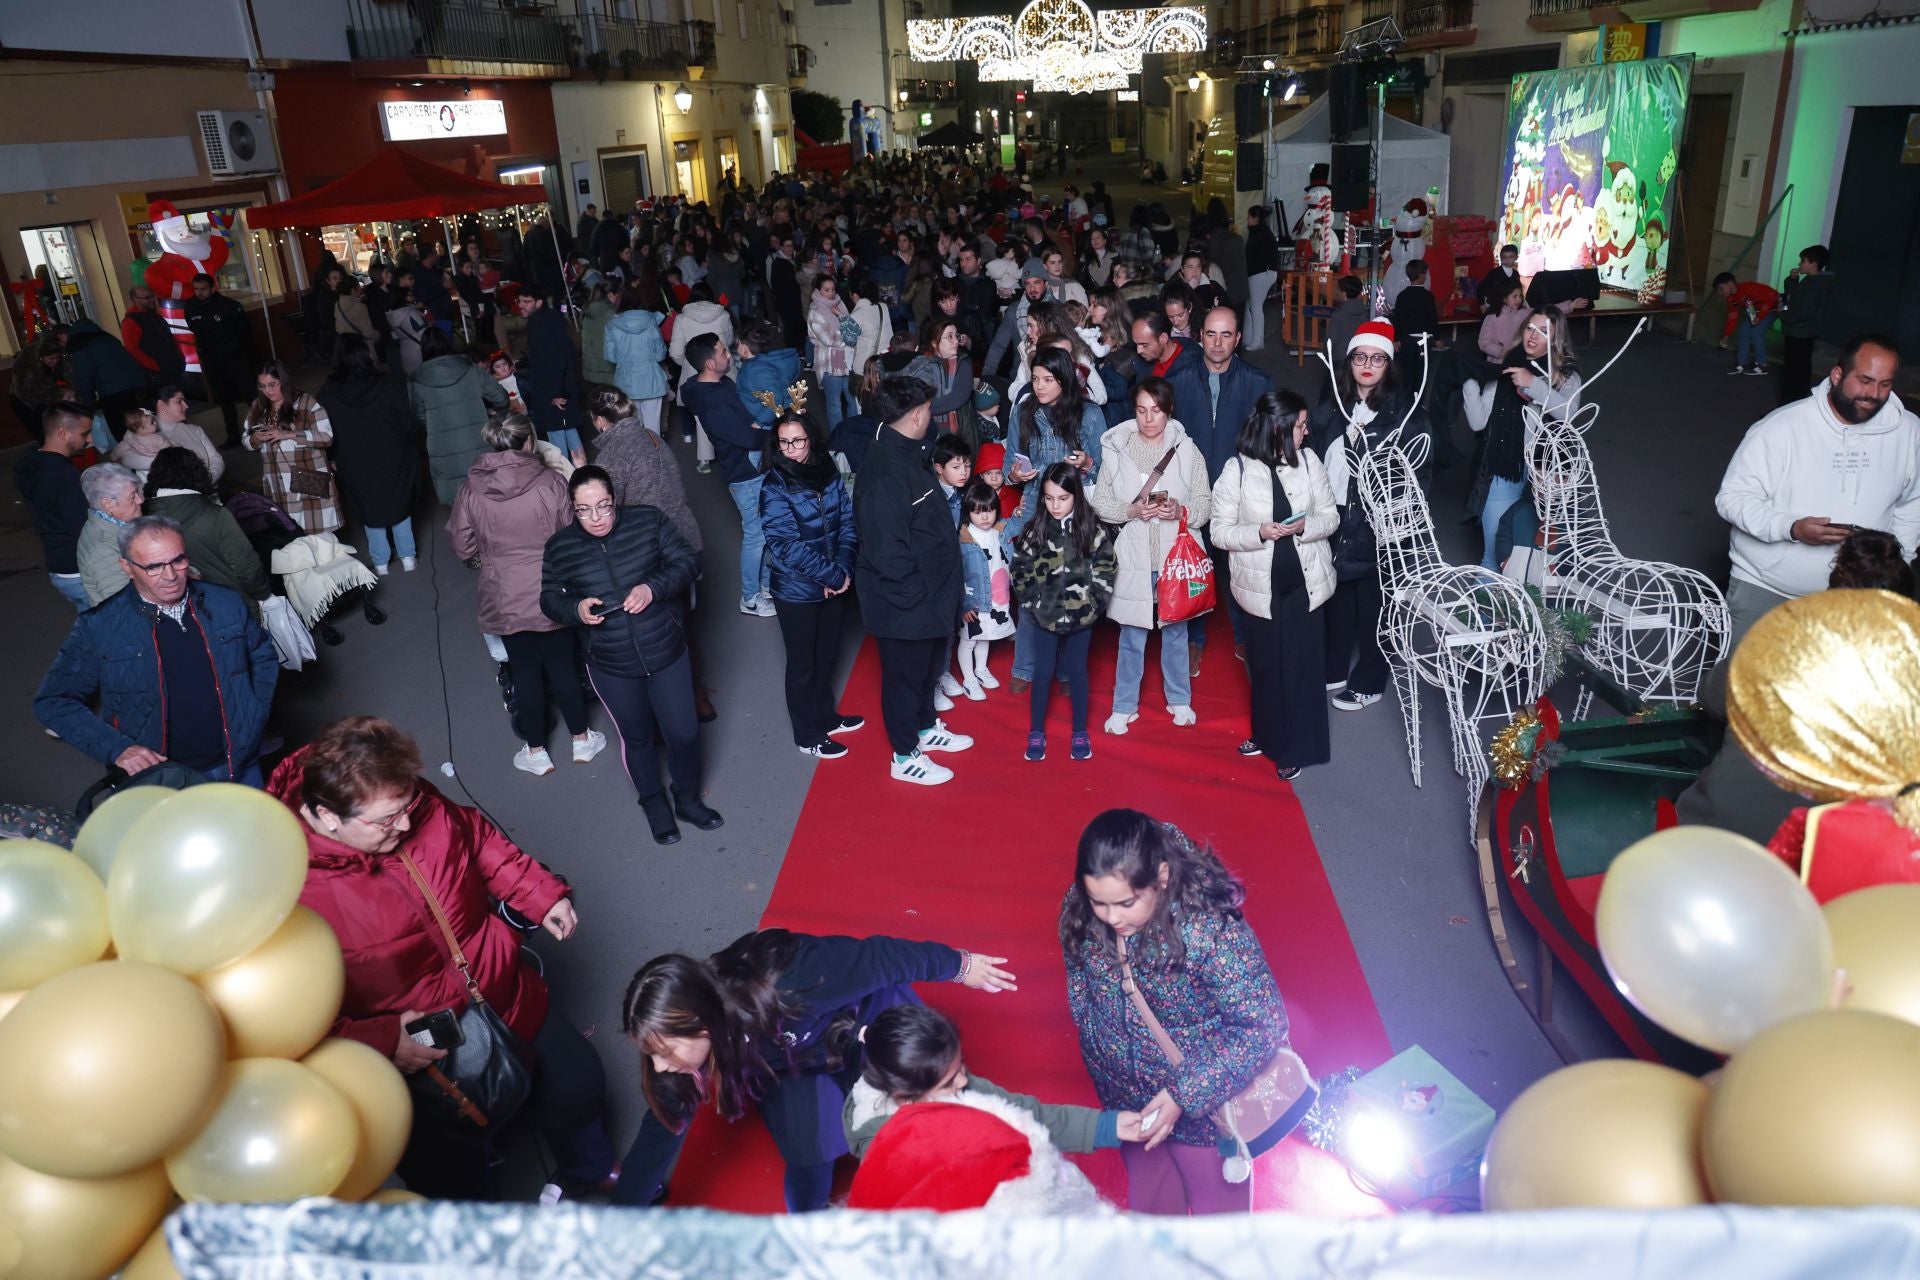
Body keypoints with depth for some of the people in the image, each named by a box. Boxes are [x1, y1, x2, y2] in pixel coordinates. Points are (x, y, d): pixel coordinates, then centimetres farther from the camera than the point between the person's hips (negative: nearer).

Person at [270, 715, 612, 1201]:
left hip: (512, 1004, 6)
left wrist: (541, 894, 2)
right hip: (416, 1057, -5)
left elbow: (478, 837, 8)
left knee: (580, 1086, 21)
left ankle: (591, 1177, 54)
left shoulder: (418, 805, -12)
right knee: (457, 1184, 1)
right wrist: (383, 1043, -31)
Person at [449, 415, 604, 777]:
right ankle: (581, 739, 30)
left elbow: (462, 546, 0)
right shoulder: (551, 482, -14)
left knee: (524, 670, 13)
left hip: (505, 600, 1)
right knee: (563, 665, 15)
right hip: (552, 596, -1)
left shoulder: (471, 489, -8)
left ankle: (536, 752, 25)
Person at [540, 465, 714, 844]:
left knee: (684, 733, 8)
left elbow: (685, 562, -6)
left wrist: (653, 587, -25)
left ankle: (688, 798, 37)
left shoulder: (649, 521, -10)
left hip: (666, 652, 0)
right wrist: (575, 609, -20)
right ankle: (654, 804, 43)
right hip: (611, 667, 0)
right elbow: (549, 599, 3)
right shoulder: (559, 547, -6)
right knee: (636, 737, 17)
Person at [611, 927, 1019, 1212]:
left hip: (871, 1013, -2)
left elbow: (880, 958, -32)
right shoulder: (691, 1043, -28)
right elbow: (661, 1131, -14)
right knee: (810, 1152, -10)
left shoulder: (787, 986, -45)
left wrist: (959, 965, -17)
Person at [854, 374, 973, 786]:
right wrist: (914, 596, -21)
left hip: (931, 595, 10)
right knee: (905, 676, 9)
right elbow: (887, 548, -29)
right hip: (905, 604, -10)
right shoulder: (885, 473, -28)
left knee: (930, 667, 26)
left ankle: (927, 728, 48)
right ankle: (906, 758, 26)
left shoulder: (909, 455, 5)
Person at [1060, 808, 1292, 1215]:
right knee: (1148, 1211, 26)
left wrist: (1185, 1096, -27)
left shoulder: (1210, 928, -32)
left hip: (1206, 1103, -4)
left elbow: (1264, 1026, -26)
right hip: (1128, 1105, 4)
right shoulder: (1080, 917, -17)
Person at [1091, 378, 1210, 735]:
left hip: (1175, 555, 1)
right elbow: (1100, 503, 0)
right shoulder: (1116, 448, -2)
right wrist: (1131, 510, -17)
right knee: (1132, 635, 8)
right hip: (1133, 556, 0)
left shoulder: (1186, 449, -2)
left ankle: (1179, 700, 33)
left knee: (1175, 629, 15)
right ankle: (1124, 706, 22)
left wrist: (1181, 511, -20)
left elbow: (1205, 503, 0)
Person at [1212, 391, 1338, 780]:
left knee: (1302, 665, 5)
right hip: (1262, 586, -1)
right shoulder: (1237, 470, -10)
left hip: (1305, 582, 1)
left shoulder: (1308, 460, -3)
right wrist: (1259, 533, -24)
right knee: (1265, 664, 14)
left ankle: (1294, 747, 20)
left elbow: (1331, 517, 2)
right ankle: (1268, 734, 36)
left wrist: (1305, 526, -19)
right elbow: (1220, 532, -7)